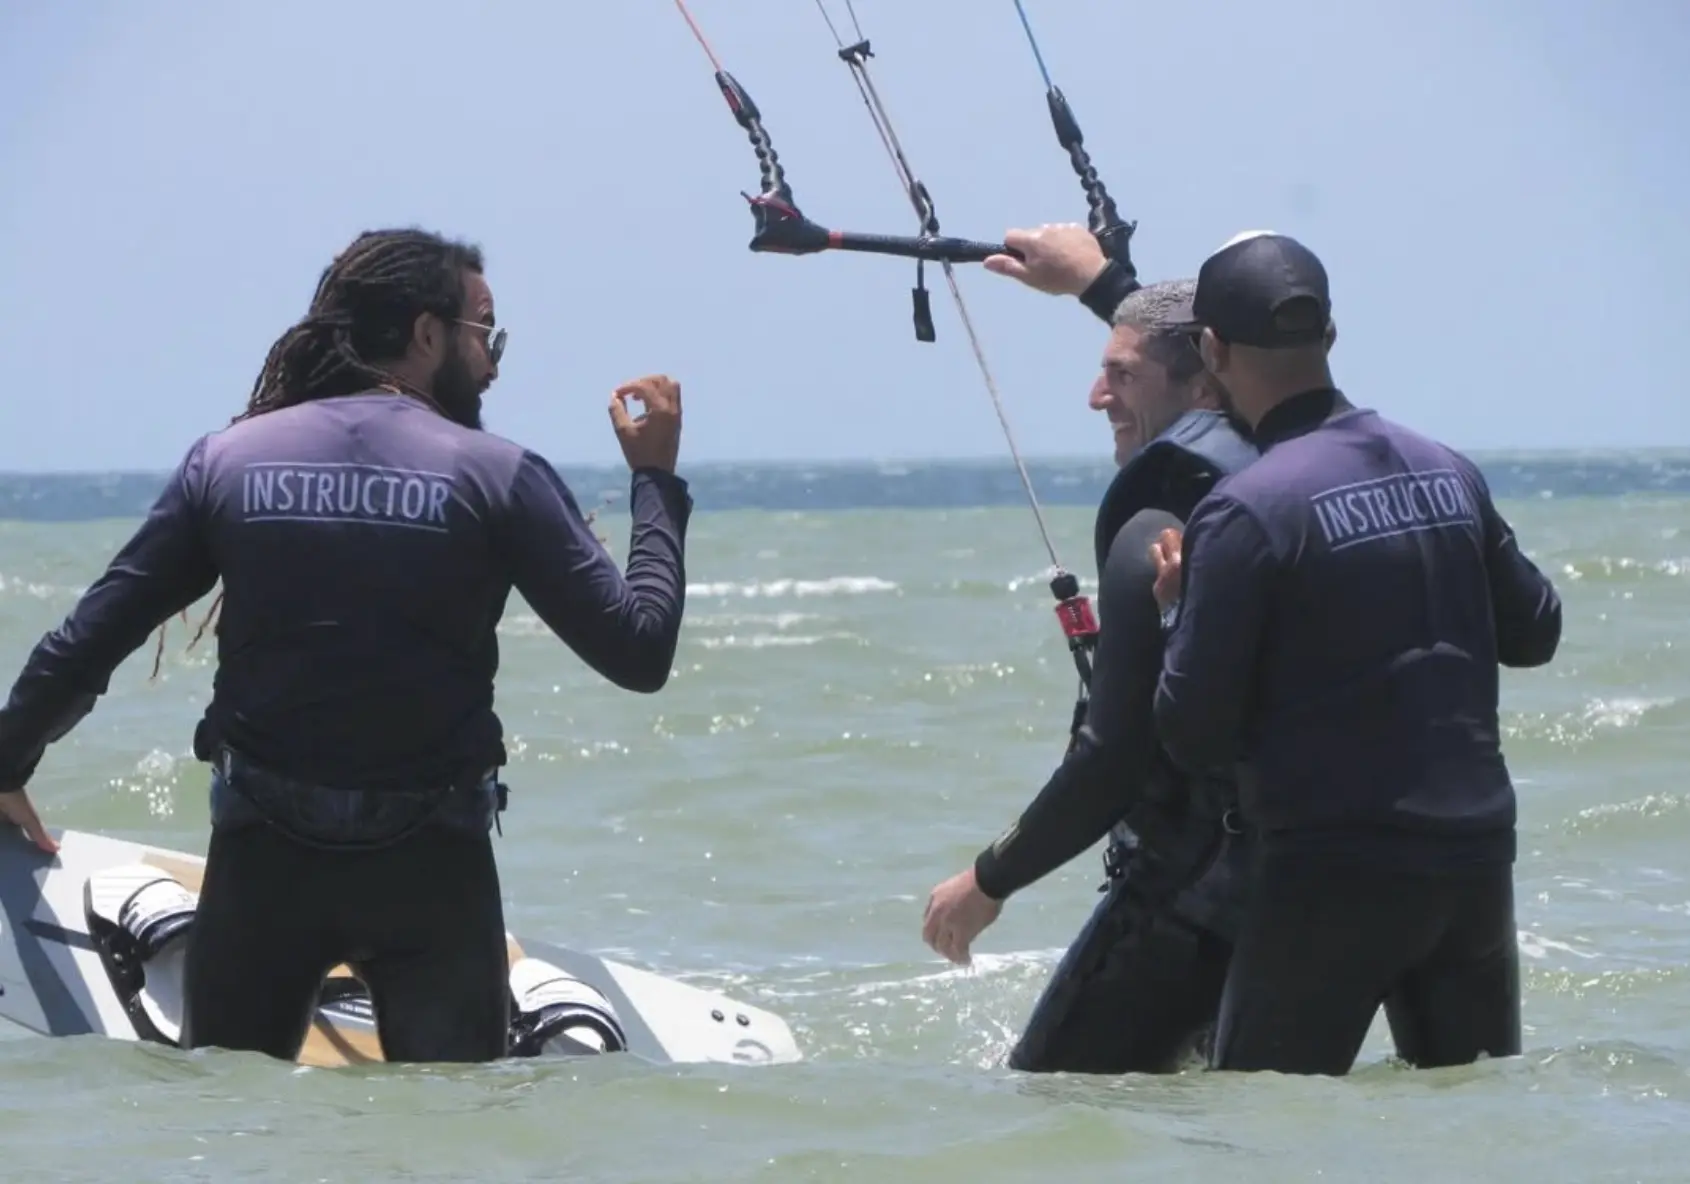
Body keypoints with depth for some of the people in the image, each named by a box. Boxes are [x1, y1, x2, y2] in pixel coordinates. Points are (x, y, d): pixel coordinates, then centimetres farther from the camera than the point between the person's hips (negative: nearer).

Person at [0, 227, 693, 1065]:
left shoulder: (225, 461, 3)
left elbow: (86, 644, 4)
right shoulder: (499, 476, -4)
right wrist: (655, 479, 8)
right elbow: (640, 651, -5)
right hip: (430, 864, -2)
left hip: (262, 851, 2)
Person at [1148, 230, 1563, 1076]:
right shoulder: (1448, 472, 6)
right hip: (1478, 857, 6)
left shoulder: (1247, 511, -15)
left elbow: (1194, 736, -13)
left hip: (1335, 875, -6)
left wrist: (1178, 607, 3)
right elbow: (1534, 633, 19)